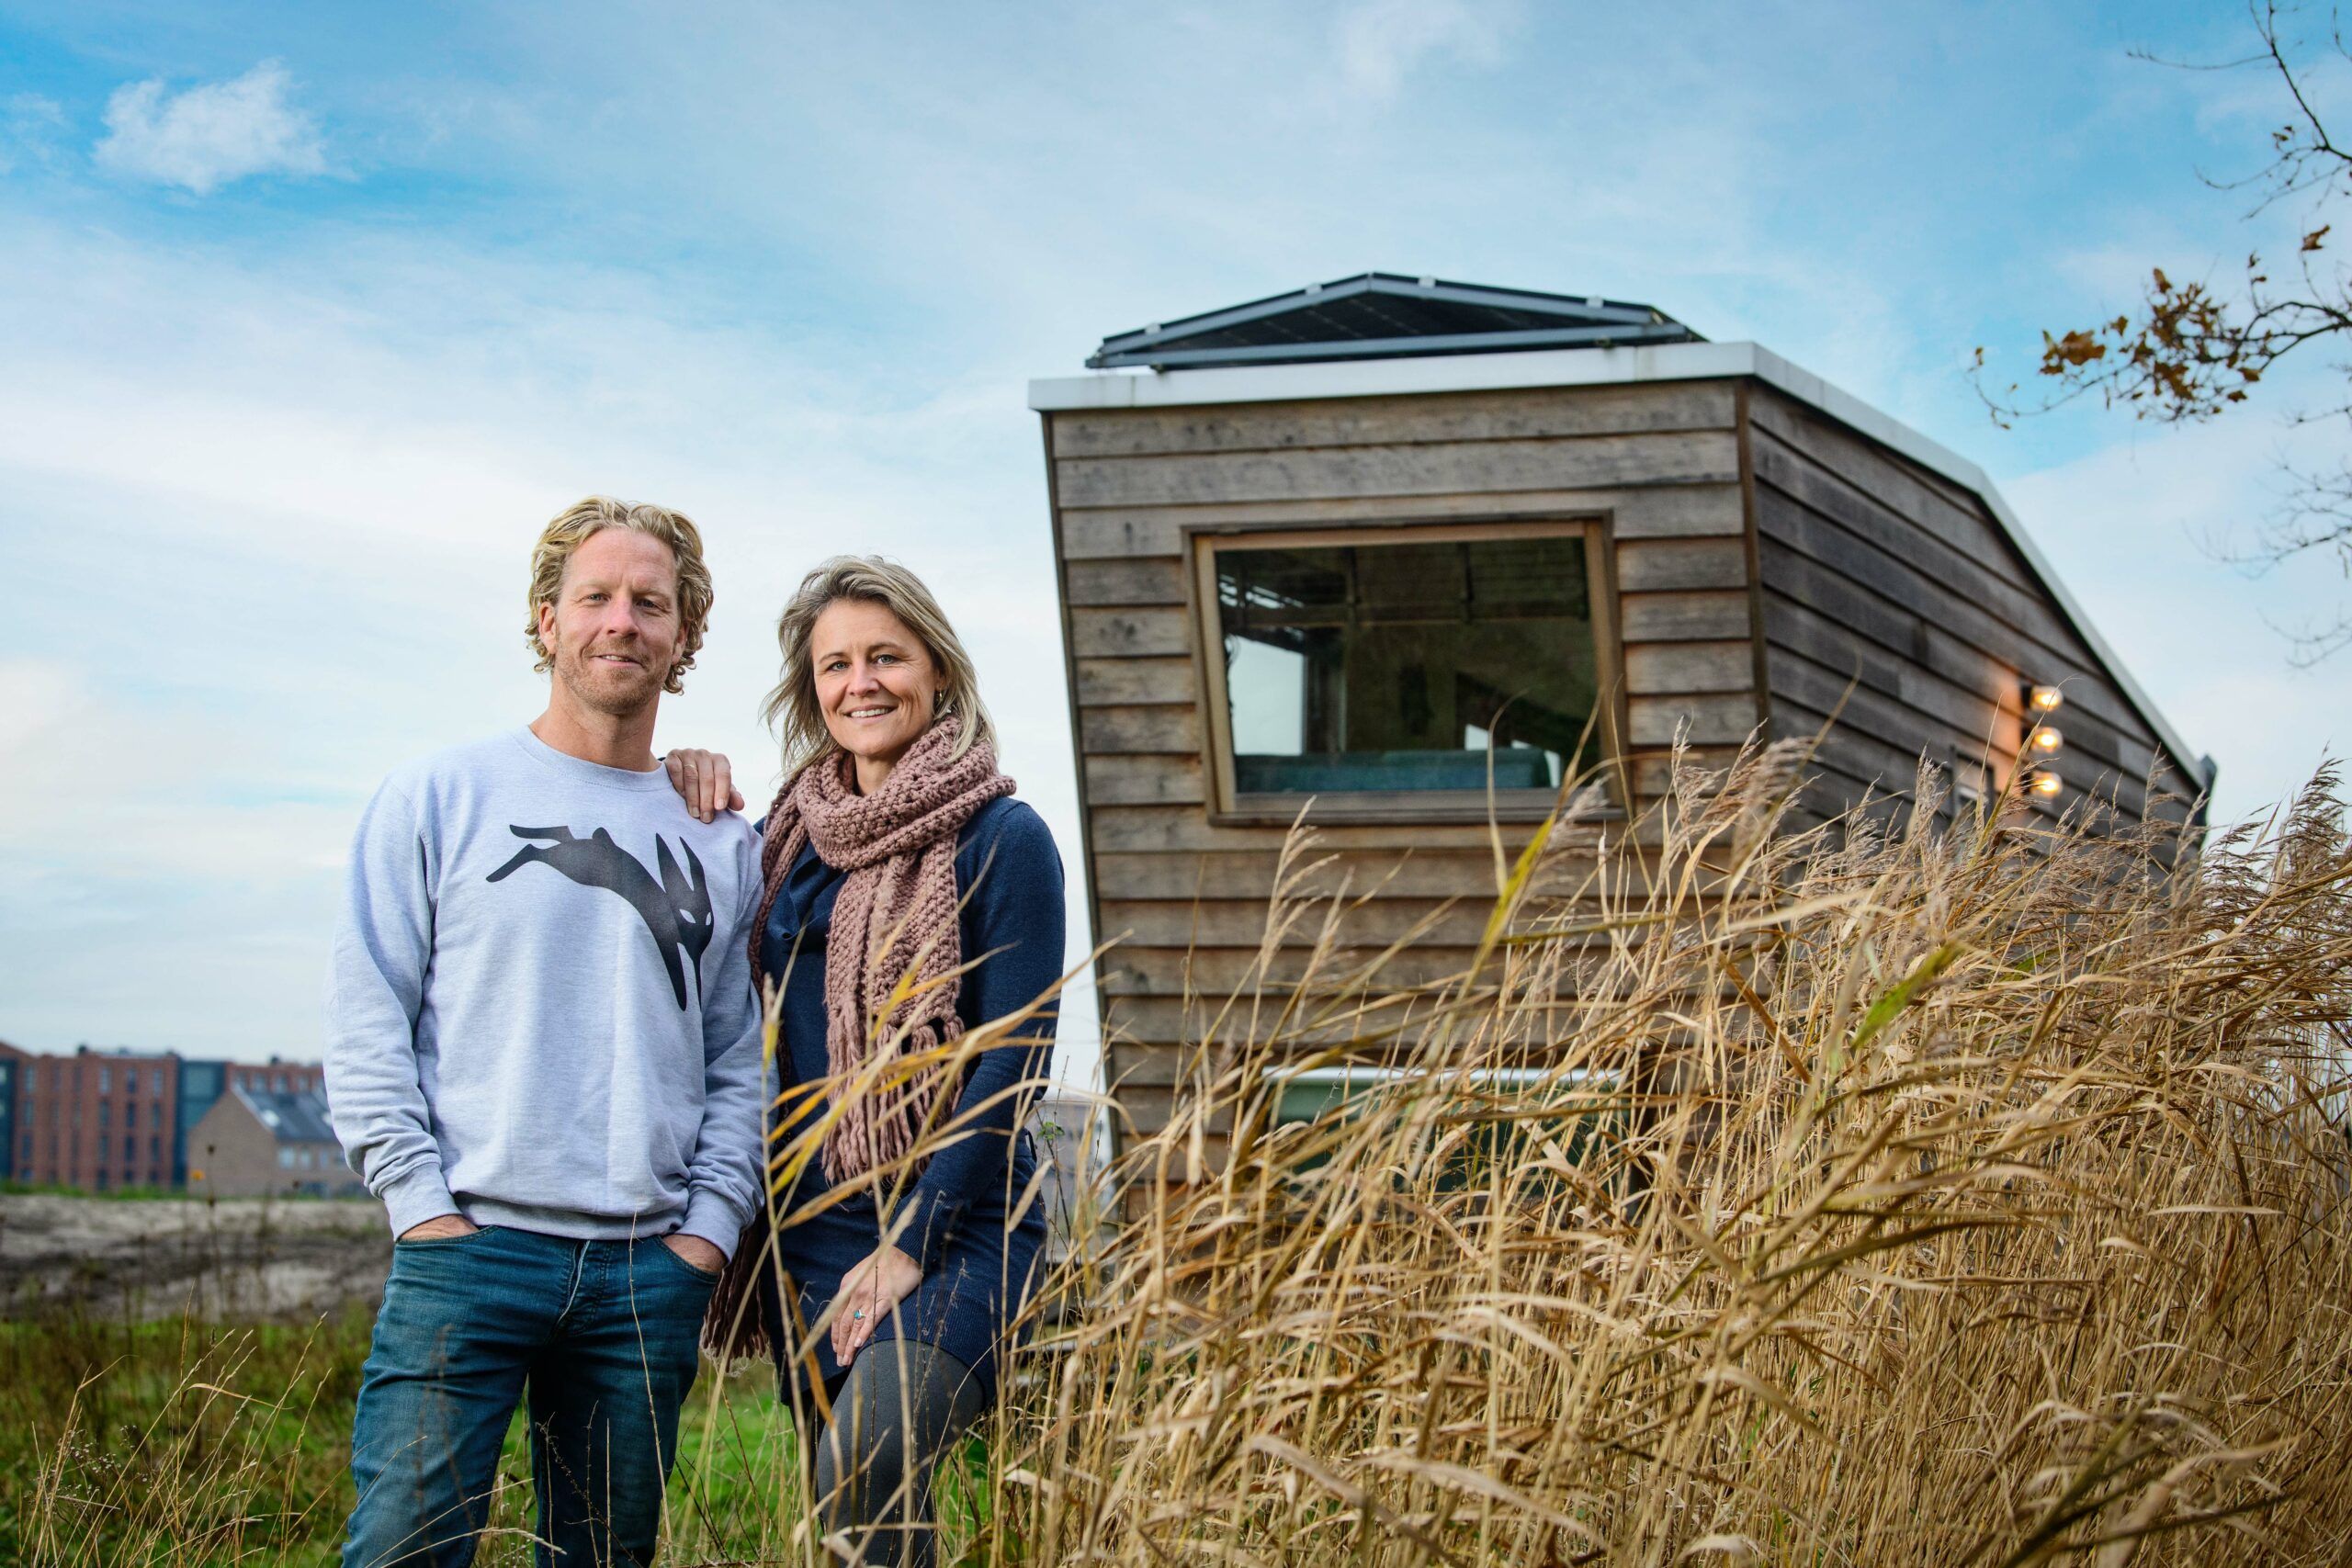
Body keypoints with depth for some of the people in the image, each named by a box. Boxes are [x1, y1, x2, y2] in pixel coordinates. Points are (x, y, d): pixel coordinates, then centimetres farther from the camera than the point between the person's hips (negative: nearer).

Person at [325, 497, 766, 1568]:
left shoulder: (721, 841, 12)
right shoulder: (437, 799, 5)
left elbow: (739, 1061, 12)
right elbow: (366, 1022, 1)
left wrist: (710, 1226, 1)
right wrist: (424, 1203, -7)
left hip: (652, 1269, 3)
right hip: (468, 1250, -3)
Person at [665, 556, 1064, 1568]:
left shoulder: (1001, 839, -5)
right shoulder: (789, 836, 12)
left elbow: (1010, 1065, -10)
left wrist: (911, 1243, -15)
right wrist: (690, 800, 6)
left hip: (949, 1234, -6)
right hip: (805, 1238, 6)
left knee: (864, 1477, -28)